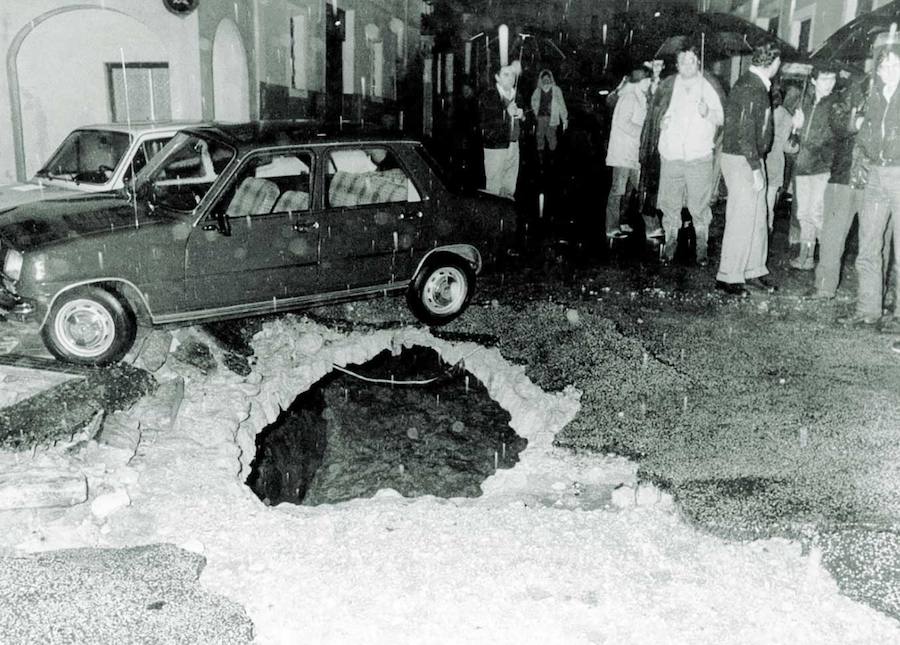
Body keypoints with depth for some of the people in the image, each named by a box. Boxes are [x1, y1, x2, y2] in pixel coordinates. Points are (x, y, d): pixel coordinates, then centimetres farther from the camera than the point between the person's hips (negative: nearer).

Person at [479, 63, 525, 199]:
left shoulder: (517, 96, 11)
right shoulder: (487, 97, -9)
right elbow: (485, 124, -16)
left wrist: (522, 115, -2)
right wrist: (506, 113, -23)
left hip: (514, 146, 6)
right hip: (495, 147, -6)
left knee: (510, 187, 14)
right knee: (494, 187, -1)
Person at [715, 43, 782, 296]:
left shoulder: (756, 86, 14)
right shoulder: (750, 89, -17)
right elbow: (745, 133, -22)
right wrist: (755, 168, -22)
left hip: (751, 160, 10)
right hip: (740, 160, -10)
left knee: (758, 219, 13)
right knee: (741, 220, -6)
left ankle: (754, 271, 21)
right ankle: (727, 276, 1)